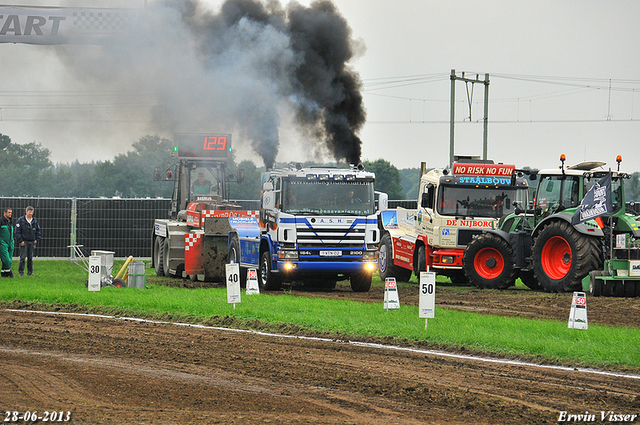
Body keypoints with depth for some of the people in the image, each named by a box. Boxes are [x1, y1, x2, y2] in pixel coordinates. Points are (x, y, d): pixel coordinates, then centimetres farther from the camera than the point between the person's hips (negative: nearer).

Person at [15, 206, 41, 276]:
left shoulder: (35, 220, 10)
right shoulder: (21, 220, -3)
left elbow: (38, 230, 18)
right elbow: (17, 232, -5)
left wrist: (37, 239, 5)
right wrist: (21, 241, -12)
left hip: (32, 241, 4)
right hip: (24, 241, -4)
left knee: (30, 257, 6)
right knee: (23, 257, -7)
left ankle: (30, 271, 12)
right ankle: (21, 271, -1)